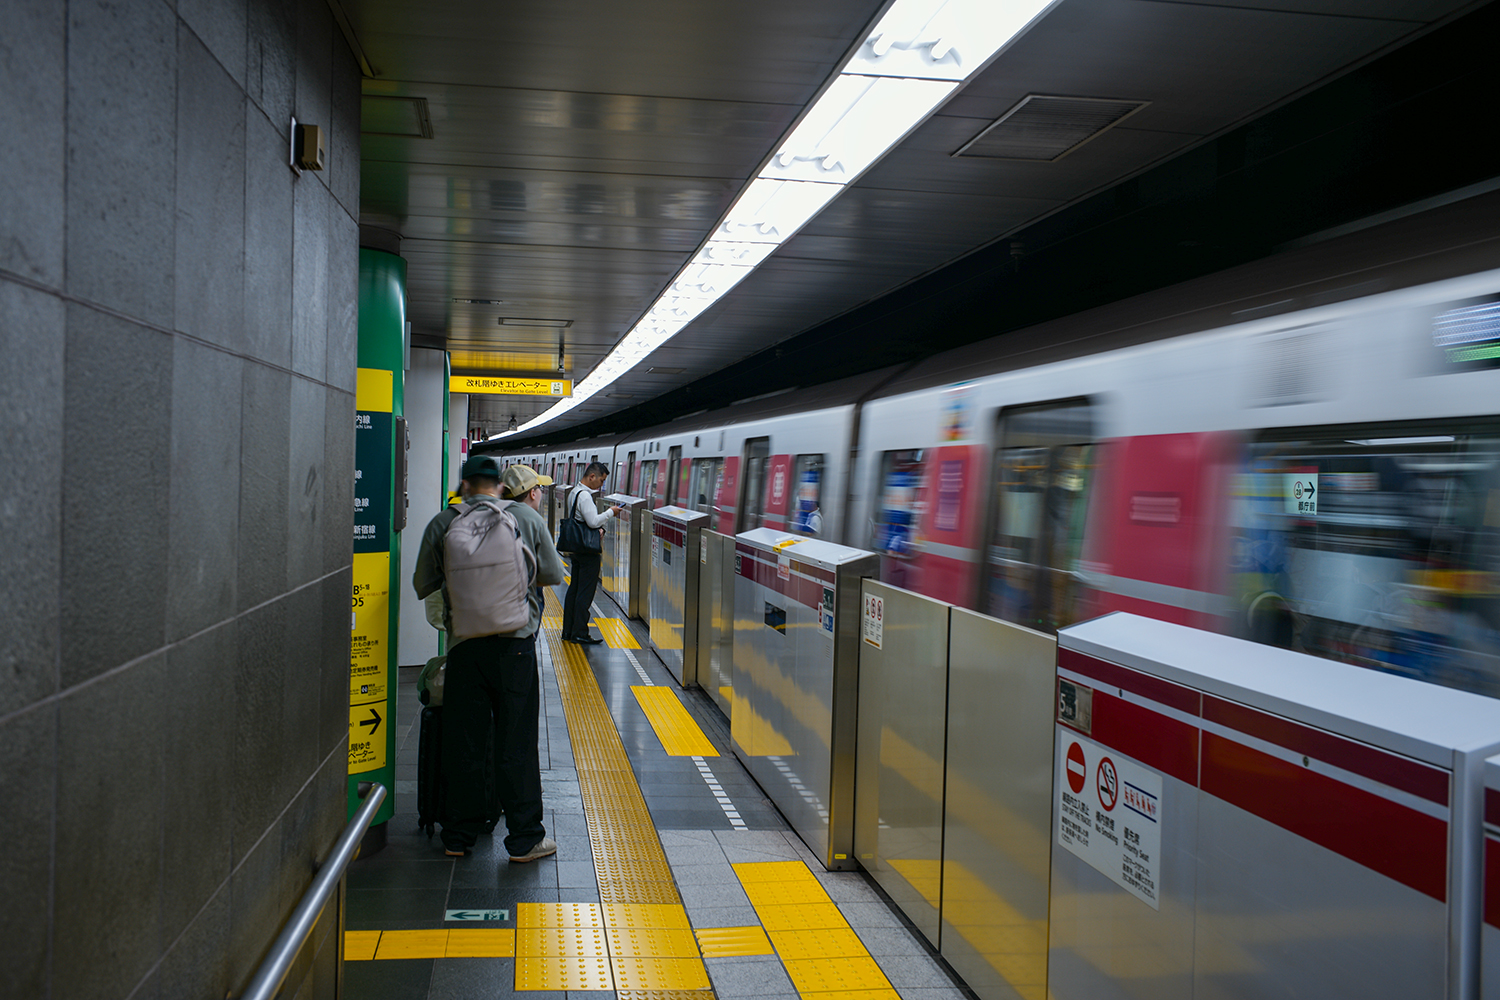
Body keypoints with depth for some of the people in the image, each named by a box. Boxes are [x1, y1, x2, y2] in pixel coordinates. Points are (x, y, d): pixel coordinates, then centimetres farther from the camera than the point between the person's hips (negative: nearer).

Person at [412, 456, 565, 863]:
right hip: (515, 643, -1)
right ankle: (525, 838, 12)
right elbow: (554, 574, 6)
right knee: (517, 743, 6)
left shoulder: (442, 524, 1)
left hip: (464, 645, 1)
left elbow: (423, 585, 7)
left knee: (462, 742, 11)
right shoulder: (528, 519, -1)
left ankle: (459, 836, 21)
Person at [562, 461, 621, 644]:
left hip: (575, 549, 10)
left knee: (574, 589, 13)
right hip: (587, 551, -10)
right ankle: (579, 633, -3)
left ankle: (568, 631, 18)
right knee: (585, 592, -5)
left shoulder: (574, 492, 14)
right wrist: (610, 512, -10)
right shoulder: (584, 495, -18)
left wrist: (600, 527, 1)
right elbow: (593, 521, -24)